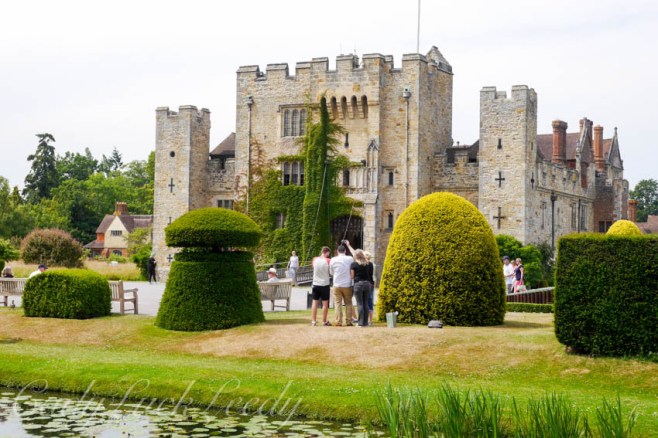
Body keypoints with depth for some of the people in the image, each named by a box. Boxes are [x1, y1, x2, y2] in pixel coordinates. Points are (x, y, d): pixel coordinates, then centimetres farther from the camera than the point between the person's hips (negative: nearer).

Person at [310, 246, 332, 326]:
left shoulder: (314, 260, 0)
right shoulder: (328, 261, -11)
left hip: (315, 284, 3)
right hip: (325, 284, -3)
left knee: (315, 302, 8)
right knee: (325, 303, 4)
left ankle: (313, 321, 9)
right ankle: (324, 321, 7)